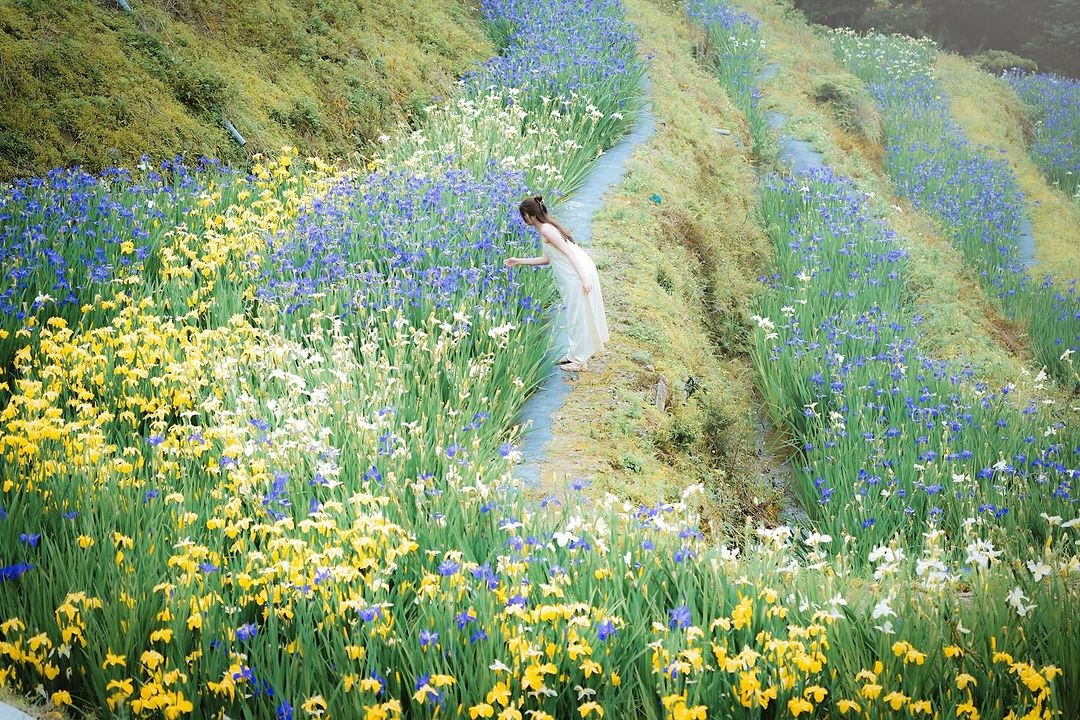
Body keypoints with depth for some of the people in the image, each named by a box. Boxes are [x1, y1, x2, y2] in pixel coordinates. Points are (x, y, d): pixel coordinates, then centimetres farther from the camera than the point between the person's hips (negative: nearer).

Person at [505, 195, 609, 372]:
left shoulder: (546, 230, -12)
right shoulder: (548, 226, 17)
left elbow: (569, 252, -18)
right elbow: (546, 259, 23)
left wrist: (583, 278, -23)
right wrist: (519, 261, 27)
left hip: (578, 274, -10)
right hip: (579, 272, 10)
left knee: (577, 315, -1)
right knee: (575, 314, 17)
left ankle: (579, 359, 7)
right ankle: (575, 354, 27)